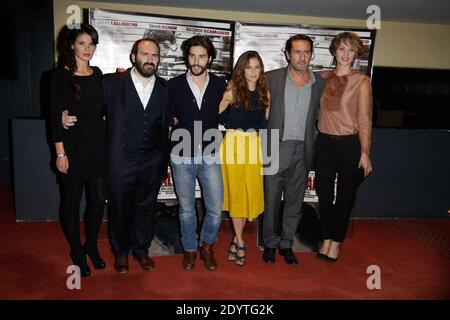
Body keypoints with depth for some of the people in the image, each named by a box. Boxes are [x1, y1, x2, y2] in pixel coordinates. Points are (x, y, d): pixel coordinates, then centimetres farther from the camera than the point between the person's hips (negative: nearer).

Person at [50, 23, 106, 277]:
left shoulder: (97, 74, 9)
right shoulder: (61, 76, -5)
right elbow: (55, 116, -7)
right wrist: (60, 153, -11)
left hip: (97, 146, 4)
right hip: (73, 147, -4)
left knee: (99, 198, 7)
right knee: (72, 200, 8)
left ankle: (91, 245, 29)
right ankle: (77, 251, 26)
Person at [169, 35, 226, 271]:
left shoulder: (220, 85, 2)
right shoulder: (174, 85, 0)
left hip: (210, 156, 1)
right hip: (182, 156, 0)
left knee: (216, 209, 2)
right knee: (186, 208, 11)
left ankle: (207, 246, 28)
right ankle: (190, 249, 32)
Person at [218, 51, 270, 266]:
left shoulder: (264, 94, 10)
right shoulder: (233, 90, 0)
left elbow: (264, 122, 14)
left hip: (254, 146, 4)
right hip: (234, 144, -3)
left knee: (252, 192, 3)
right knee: (236, 191, 2)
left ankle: (237, 238, 21)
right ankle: (240, 242, 15)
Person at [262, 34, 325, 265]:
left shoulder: (319, 84, 5)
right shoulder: (272, 78, -2)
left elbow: (318, 117, 12)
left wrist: (312, 146, 6)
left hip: (302, 151, 3)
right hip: (276, 148, -2)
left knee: (295, 201, 12)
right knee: (271, 199, 6)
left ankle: (286, 243, 28)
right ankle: (270, 243, 25)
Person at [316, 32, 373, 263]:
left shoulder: (361, 81, -5)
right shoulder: (324, 77, 6)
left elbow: (365, 119, -6)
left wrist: (365, 152, -9)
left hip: (349, 144, -3)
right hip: (324, 142, 3)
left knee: (345, 196, 9)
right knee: (324, 194, 9)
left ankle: (336, 242, 25)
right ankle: (326, 239, 26)